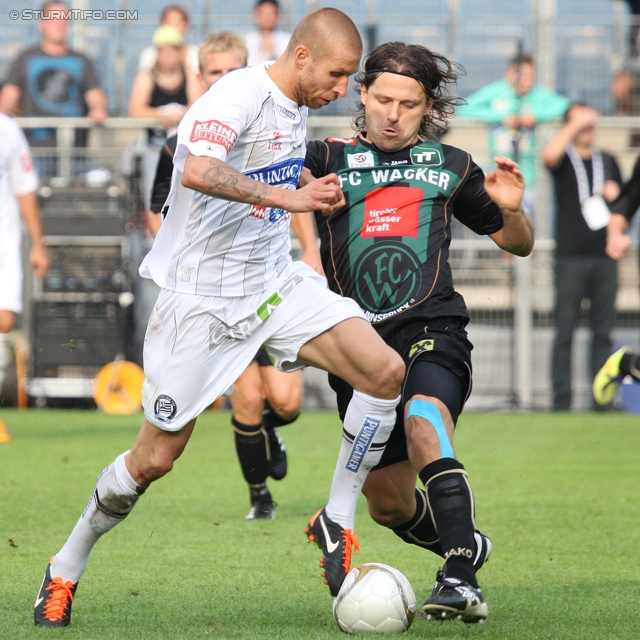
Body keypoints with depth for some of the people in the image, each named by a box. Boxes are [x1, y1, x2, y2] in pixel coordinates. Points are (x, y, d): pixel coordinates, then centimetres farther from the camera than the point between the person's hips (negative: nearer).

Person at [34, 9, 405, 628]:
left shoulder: (295, 106, 8)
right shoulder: (239, 95, -20)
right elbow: (198, 171, -40)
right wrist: (287, 197, -39)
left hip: (276, 285, 7)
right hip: (203, 294, -7)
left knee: (385, 370, -15)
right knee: (156, 457, 0)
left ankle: (337, 522, -1)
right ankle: (65, 570, 22)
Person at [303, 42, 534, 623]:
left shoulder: (449, 166, 14)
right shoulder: (329, 159, 9)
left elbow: (518, 245, 23)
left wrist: (512, 208, 1)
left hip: (432, 330, -2)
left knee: (423, 421, -34)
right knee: (388, 506, 7)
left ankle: (461, 580, -40)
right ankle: (464, 544, 39)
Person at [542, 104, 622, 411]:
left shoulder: (608, 162, 17)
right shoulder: (565, 160, 3)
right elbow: (549, 155, -22)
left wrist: (615, 195, 3)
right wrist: (575, 124, -16)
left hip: (604, 256, 4)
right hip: (571, 256, -4)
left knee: (603, 332, 5)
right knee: (564, 333, -4)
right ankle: (561, 398, -2)